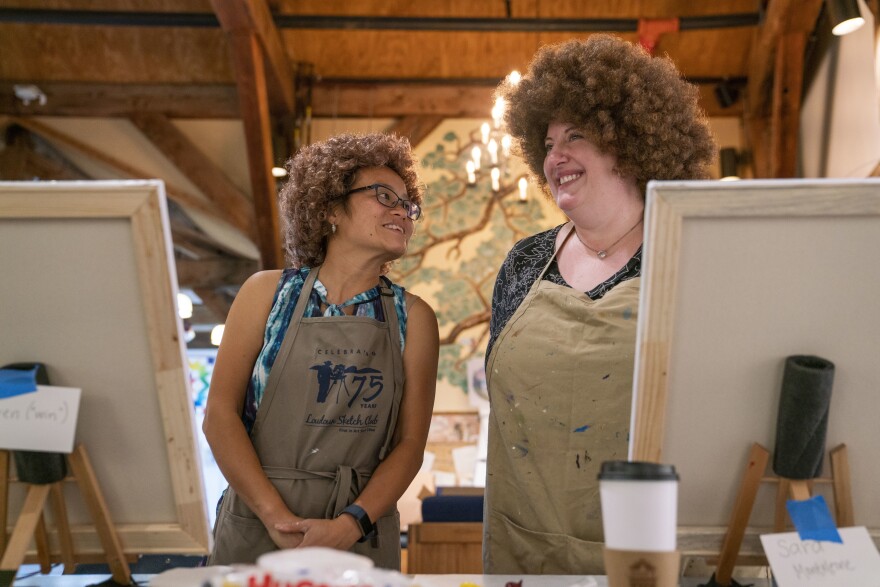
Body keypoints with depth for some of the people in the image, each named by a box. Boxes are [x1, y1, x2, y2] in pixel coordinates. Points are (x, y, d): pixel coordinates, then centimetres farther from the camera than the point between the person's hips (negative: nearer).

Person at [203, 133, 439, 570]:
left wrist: (351, 524, -16)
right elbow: (220, 414, -6)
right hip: (256, 528, 0)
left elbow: (410, 443, -3)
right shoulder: (268, 293, -3)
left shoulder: (413, 318, -1)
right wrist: (278, 517, -13)